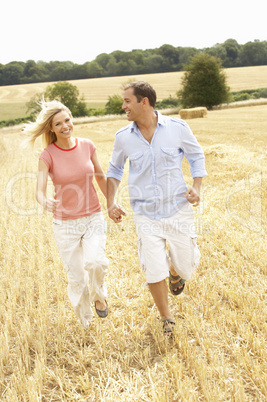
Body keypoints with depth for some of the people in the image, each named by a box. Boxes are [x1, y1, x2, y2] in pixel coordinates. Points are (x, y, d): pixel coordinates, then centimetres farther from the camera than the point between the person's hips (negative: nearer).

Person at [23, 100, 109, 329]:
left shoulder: (87, 146, -4)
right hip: (65, 224, -1)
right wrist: (45, 202, -42)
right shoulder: (47, 156, -11)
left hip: (93, 218, 1)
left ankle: (99, 296, 10)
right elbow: (40, 191, -19)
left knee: (95, 262, -24)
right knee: (76, 278, 5)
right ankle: (85, 318, 33)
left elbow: (100, 176, 11)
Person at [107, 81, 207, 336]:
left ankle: (175, 270, 47)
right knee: (154, 274, -5)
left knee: (186, 268, 7)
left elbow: (196, 155, 7)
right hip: (146, 216, 0)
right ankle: (166, 318, 23)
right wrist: (111, 203, 2)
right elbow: (115, 169, 13)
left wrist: (196, 187, -8)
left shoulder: (177, 128, -8)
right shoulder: (123, 138, -3)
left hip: (178, 210, 0)